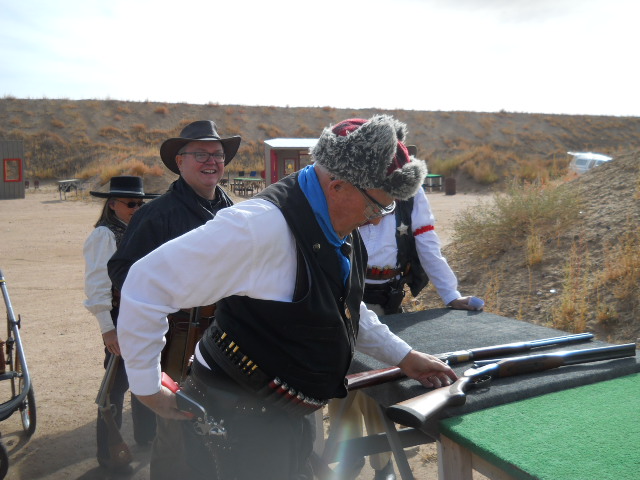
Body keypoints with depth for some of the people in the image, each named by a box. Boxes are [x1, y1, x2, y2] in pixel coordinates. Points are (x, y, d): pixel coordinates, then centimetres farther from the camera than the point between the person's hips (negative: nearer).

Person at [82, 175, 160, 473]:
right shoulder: (104, 235, -12)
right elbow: (97, 285, -16)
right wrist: (107, 329, -18)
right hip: (120, 318, -7)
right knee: (118, 382, 2)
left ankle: (145, 436, 37)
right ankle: (108, 453, 18)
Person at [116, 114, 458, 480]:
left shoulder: (342, 231, -2)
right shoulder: (262, 226, -31)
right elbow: (147, 284, -27)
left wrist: (405, 356, 13)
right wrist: (149, 391, -19)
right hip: (238, 426, -8)